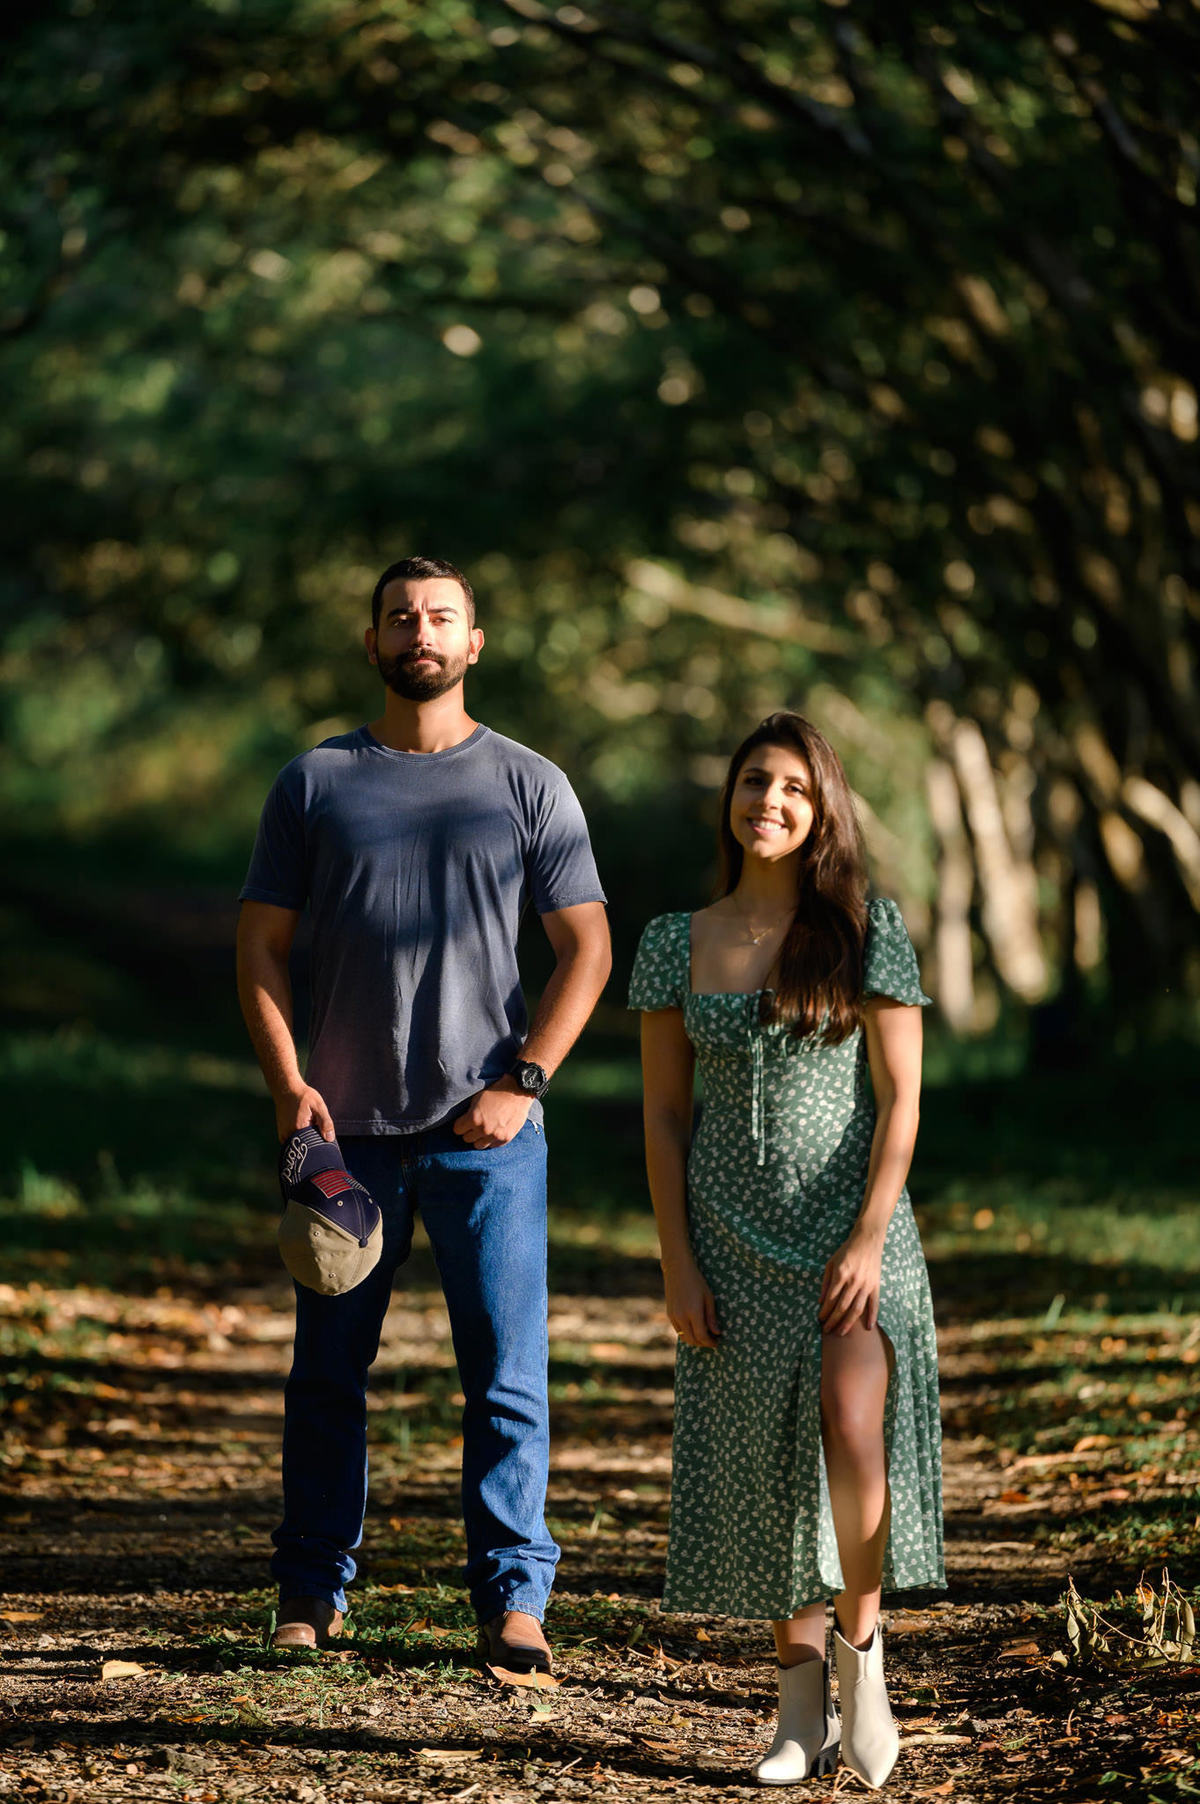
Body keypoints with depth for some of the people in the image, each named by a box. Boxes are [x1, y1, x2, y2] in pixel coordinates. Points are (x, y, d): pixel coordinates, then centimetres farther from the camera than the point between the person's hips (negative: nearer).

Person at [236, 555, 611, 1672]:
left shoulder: (528, 785, 5)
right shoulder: (315, 783, 8)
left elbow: (586, 948, 4)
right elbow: (260, 946, 8)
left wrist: (522, 1081, -8)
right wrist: (287, 1083, -6)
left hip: (486, 1131, -1)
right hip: (347, 1129, 1)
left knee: (506, 1373, -2)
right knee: (327, 1370, 5)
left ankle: (512, 1599, 4)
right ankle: (312, 1592, 16)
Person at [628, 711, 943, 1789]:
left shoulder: (869, 932, -2)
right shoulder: (677, 944, 5)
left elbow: (900, 1098, -5)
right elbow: (664, 1113, 6)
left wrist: (870, 1241, -14)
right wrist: (676, 1259, -1)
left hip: (852, 1223, -3)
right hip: (734, 1239, 3)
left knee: (851, 1428, -21)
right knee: (762, 1461, 3)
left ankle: (862, 1639, 3)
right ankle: (805, 1714, 11)